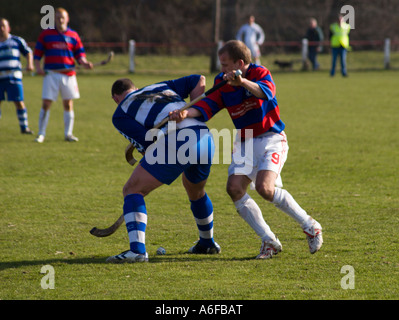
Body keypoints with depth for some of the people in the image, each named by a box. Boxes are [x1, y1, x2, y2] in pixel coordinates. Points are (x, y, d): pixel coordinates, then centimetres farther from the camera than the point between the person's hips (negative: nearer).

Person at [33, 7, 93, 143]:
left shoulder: (73, 35, 8)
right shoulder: (46, 34, 5)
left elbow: (79, 54, 9)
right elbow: (37, 53, 8)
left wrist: (84, 62, -12)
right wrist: (38, 67, -7)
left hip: (68, 74, 2)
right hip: (51, 74, -2)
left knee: (68, 104, 4)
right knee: (46, 104, -6)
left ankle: (68, 133, 14)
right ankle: (41, 134, 2)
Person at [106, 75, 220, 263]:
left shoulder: (120, 114, 15)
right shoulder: (162, 87, 32)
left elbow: (148, 143, 1)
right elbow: (199, 81, 29)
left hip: (176, 143, -6)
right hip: (206, 140, 6)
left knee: (132, 190, 3)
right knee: (196, 191, 34)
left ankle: (137, 249, -13)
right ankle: (207, 243, 50)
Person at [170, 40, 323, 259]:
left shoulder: (259, 73, -13)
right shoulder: (222, 82, 2)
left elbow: (266, 92, -35)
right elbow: (208, 105, -10)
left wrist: (243, 82, -53)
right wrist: (186, 113, -30)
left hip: (271, 139, -6)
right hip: (245, 142, 6)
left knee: (264, 187, -25)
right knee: (235, 188, -14)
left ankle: (309, 226, -7)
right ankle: (269, 241, -5)